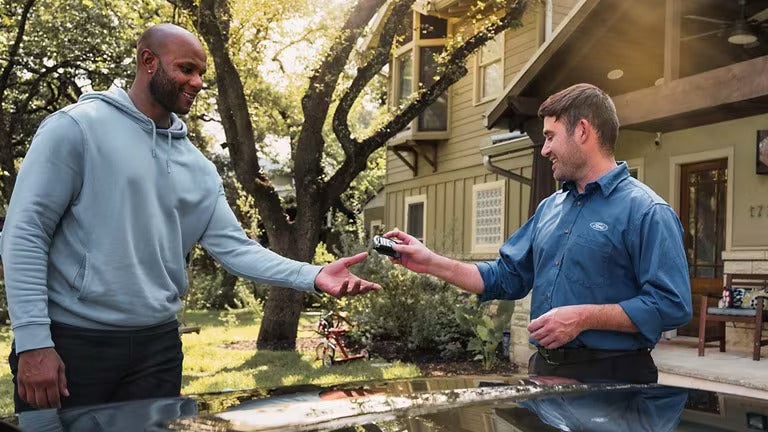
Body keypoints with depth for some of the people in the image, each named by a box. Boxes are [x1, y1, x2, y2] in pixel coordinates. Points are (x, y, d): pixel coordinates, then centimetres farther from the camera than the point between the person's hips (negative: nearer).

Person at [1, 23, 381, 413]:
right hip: (71, 339, -5)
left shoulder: (197, 167, 10)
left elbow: (232, 247, 4)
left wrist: (311, 276, -11)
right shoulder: (77, 127, -7)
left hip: (157, 345, 5)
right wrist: (33, 341, -17)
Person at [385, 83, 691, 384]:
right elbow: (507, 277, 17)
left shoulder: (646, 211, -12)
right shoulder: (549, 208, 14)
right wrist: (432, 263, 9)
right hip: (543, 369, 7)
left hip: (608, 377, -7)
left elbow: (671, 305, -19)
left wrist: (585, 317, -21)